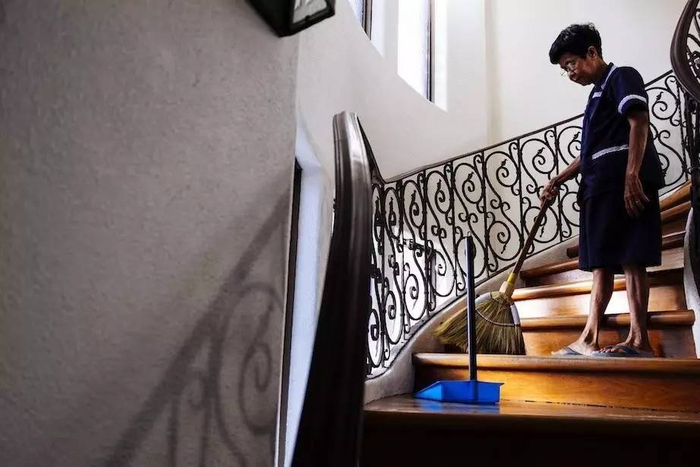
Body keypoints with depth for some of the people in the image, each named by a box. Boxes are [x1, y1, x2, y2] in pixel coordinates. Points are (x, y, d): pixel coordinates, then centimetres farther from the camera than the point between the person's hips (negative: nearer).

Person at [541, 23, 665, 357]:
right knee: (603, 260, 7)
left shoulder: (622, 77, 2)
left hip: (624, 184, -9)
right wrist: (558, 181, 25)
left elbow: (639, 122, -14)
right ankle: (589, 340, 10)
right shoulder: (598, 94, 27)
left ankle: (639, 340, -9)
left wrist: (632, 174, -25)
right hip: (601, 187, 9)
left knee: (630, 258, -11)